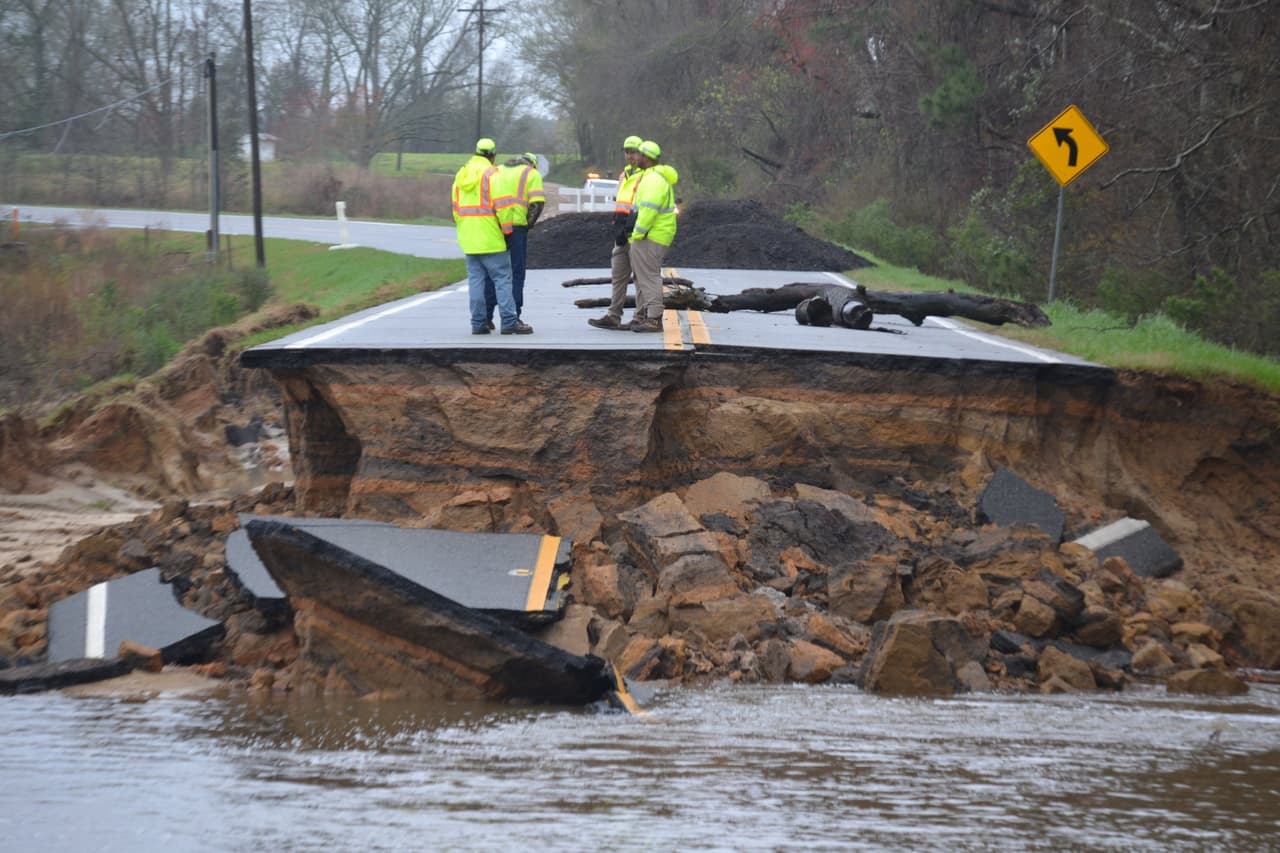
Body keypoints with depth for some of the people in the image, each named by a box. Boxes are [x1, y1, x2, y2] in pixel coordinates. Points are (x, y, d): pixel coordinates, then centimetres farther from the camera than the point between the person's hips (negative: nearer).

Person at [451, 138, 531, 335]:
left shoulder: (461, 175, 14)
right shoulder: (491, 173, -9)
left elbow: (456, 207, 16)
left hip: (467, 236, 7)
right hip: (489, 236, -7)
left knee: (475, 280, 8)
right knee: (502, 278, -5)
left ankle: (478, 322, 6)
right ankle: (509, 321, -10)